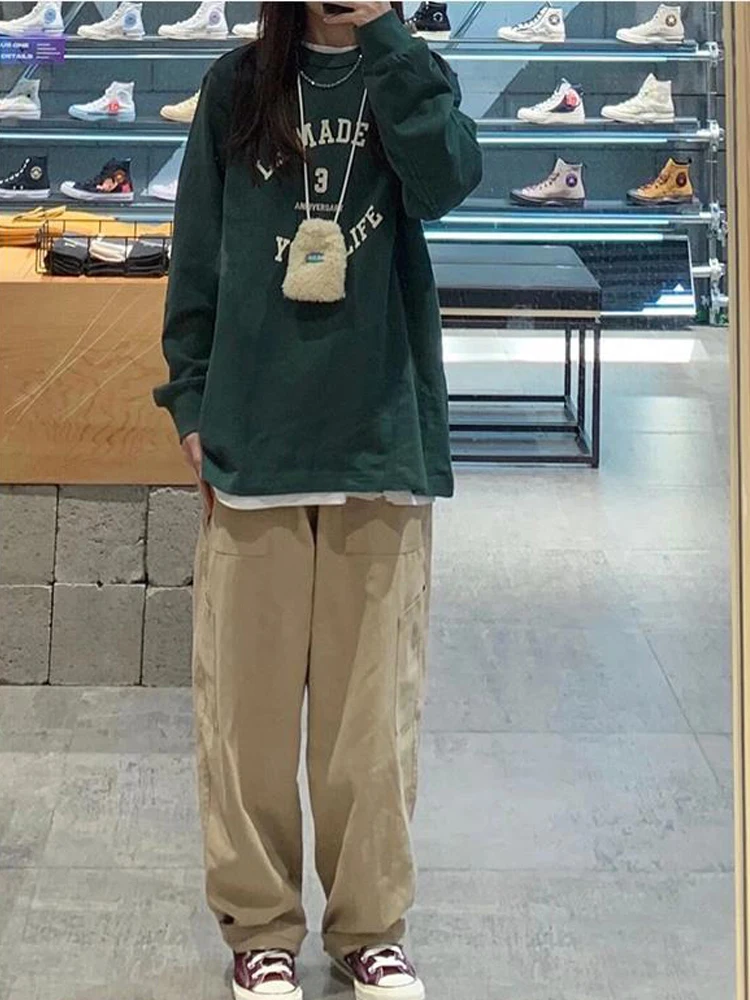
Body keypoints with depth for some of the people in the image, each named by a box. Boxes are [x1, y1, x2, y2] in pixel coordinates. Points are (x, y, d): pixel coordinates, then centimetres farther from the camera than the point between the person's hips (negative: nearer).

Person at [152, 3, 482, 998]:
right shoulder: (238, 86, 7)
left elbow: (447, 180, -14)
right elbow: (198, 250, 8)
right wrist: (190, 399, 2)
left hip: (382, 432, 0)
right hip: (253, 434, 0)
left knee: (374, 696, 5)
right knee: (248, 693, 4)